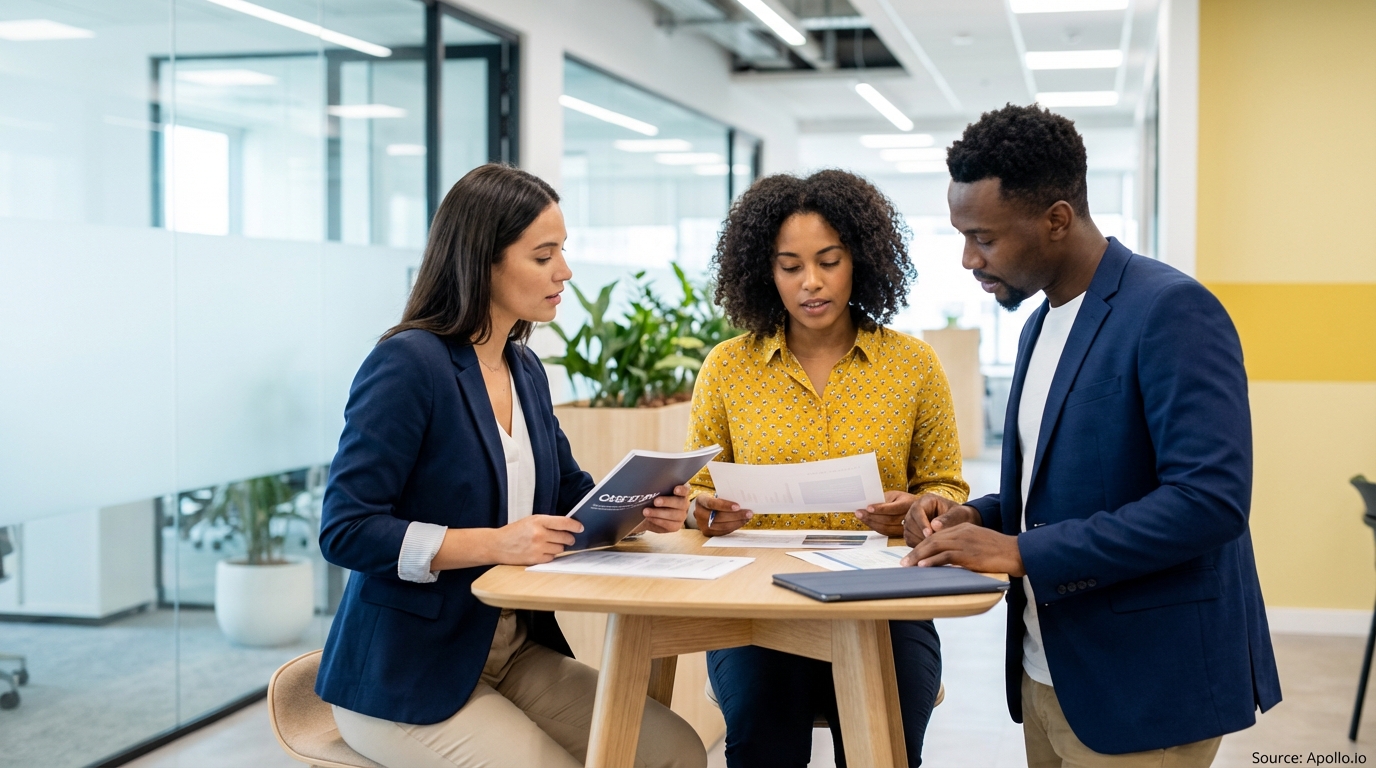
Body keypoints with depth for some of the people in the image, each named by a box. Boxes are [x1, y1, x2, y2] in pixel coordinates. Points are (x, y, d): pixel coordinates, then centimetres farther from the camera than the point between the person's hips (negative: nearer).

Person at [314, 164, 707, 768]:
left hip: (514, 650, 7)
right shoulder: (408, 364, -16)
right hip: (406, 678, -7)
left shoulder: (525, 370, 9)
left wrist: (641, 509, -4)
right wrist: (495, 544, -28)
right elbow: (345, 530, -20)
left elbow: (570, 495, 18)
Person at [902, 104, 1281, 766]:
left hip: (1142, 688, -8)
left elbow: (1211, 499, -26)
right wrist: (977, 518, 1)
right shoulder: (1043, 322, 11)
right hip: (1046, 673, 8)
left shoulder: (1171, 311, -17)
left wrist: (1020, 551, -25)